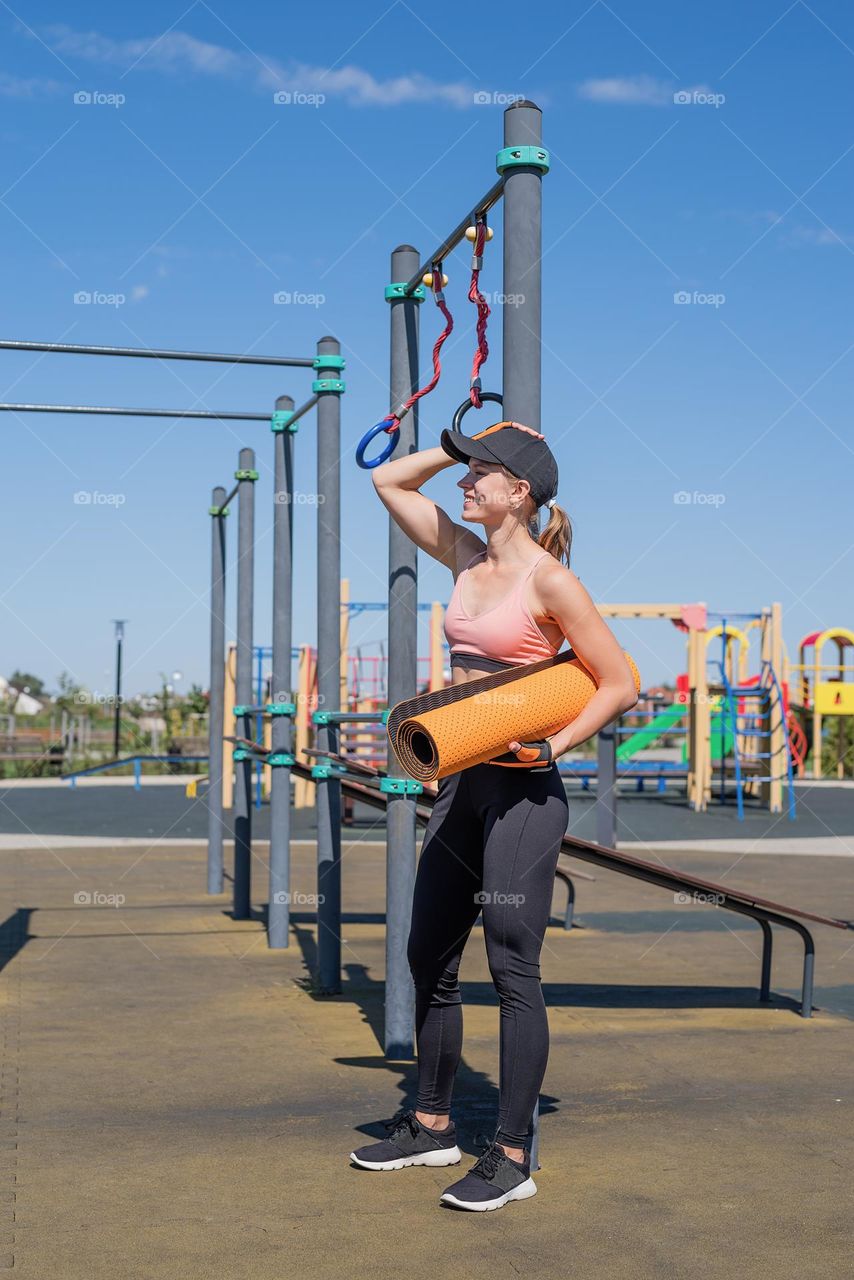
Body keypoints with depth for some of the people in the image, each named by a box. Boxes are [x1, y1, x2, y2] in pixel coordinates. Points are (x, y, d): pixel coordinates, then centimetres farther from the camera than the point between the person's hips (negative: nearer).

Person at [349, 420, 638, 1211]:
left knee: (513, 971, -3)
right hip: (462, 783, 8)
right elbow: (389, 481, 19)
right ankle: (432, 1126, 29)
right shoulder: (466, 557, 10)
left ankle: (512, 1159, 7)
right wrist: (460, 446, 11)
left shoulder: (548, 580, -11)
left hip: (521, 791, -8)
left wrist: (551, 746, -16)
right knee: (429, 958, 14)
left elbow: (619, 683, -9)